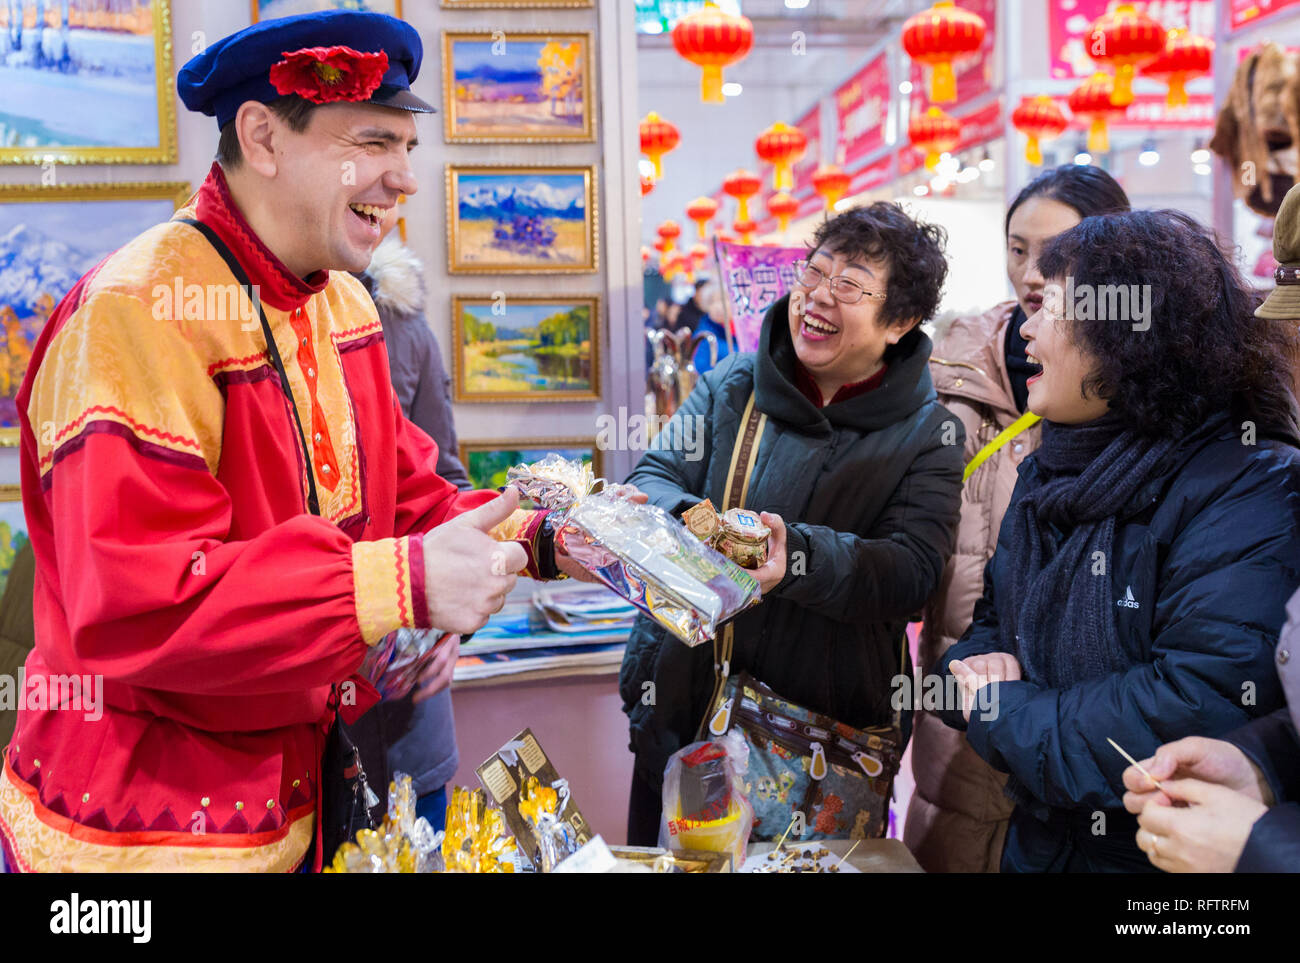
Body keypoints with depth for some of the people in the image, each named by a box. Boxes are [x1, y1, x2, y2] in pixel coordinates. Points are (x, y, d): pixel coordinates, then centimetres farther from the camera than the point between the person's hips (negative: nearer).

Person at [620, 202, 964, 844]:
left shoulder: (927, 435, -5)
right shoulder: (733, 385, 2)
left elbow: (912, 570, -17)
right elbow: (653, 479, -2)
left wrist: (799, 554, -35)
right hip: (681, 705, 3)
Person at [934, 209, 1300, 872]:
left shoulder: (1246, 498, -22)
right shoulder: (1048, 473, 4)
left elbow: (1196, 713, -31)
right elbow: (994, 620, 9)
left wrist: (999, 717, -22)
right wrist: (980, 663, -14)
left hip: (1158, 853, -6)